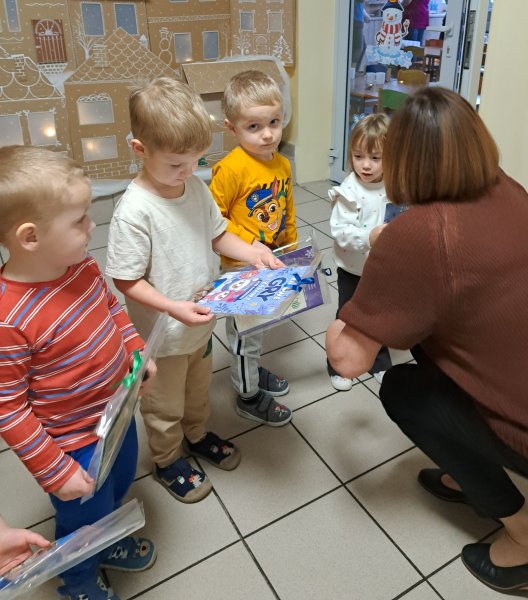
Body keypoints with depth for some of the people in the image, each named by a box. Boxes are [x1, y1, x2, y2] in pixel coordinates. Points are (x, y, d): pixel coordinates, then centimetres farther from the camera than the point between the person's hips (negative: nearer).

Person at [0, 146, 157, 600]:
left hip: (118, 413, 7)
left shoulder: (81, 265, -13)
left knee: (117, 492, 32)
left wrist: (137, 352, -1)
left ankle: (108, 543, 65)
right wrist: (55, 472, -20)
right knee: (84, 522, 21)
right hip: (74, 447, -6)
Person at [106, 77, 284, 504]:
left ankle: (197, 435, 57)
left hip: (201, 323, 7)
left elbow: (217, 234, 8)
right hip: (162, 335, -6)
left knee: (199, 389, 30)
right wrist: (174, 308, -33)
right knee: (165, 406, 19)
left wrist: (252, 252, -8)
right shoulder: (134, 211, -28)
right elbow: (127, 281, -23)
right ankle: (168, 462, 45)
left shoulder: (196, 187, -6)